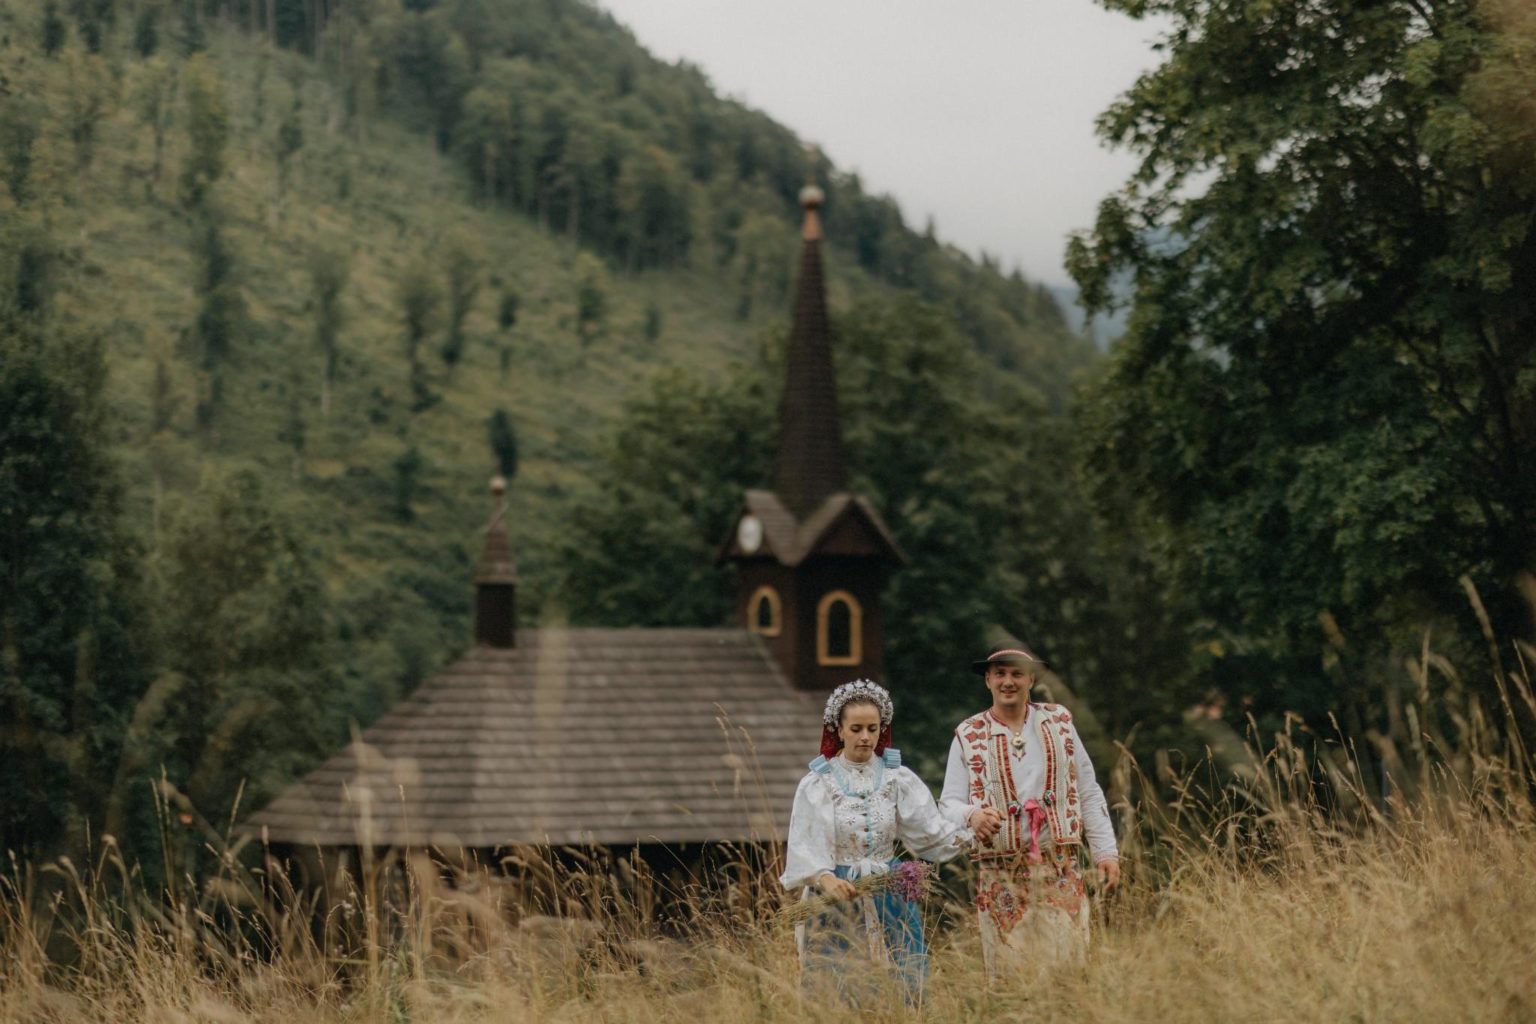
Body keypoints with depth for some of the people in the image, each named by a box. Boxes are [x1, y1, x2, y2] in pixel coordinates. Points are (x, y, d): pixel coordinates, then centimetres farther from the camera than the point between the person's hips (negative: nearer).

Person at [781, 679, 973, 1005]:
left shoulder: (897, 779, 4)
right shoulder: (817, 783, -3)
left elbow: (931, 830, -2)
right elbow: (804, 846, -10)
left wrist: (968, 833, -20)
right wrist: (826, 879, -28)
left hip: (889, 902, 2)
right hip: (836, 902, -2)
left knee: (900, 990, 1)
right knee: (838, 995, -2)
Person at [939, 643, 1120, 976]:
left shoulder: (1058, 722, 10)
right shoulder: (969, 736, 5)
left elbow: (1088, 794, 12)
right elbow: (949, 805, 1)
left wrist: (1106, 851, 6)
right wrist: (972, 815, -22)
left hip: (1061, 869, 1)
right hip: (1001, 876, -1)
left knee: (1069, 959, -4)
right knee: (1010, 974, -4)